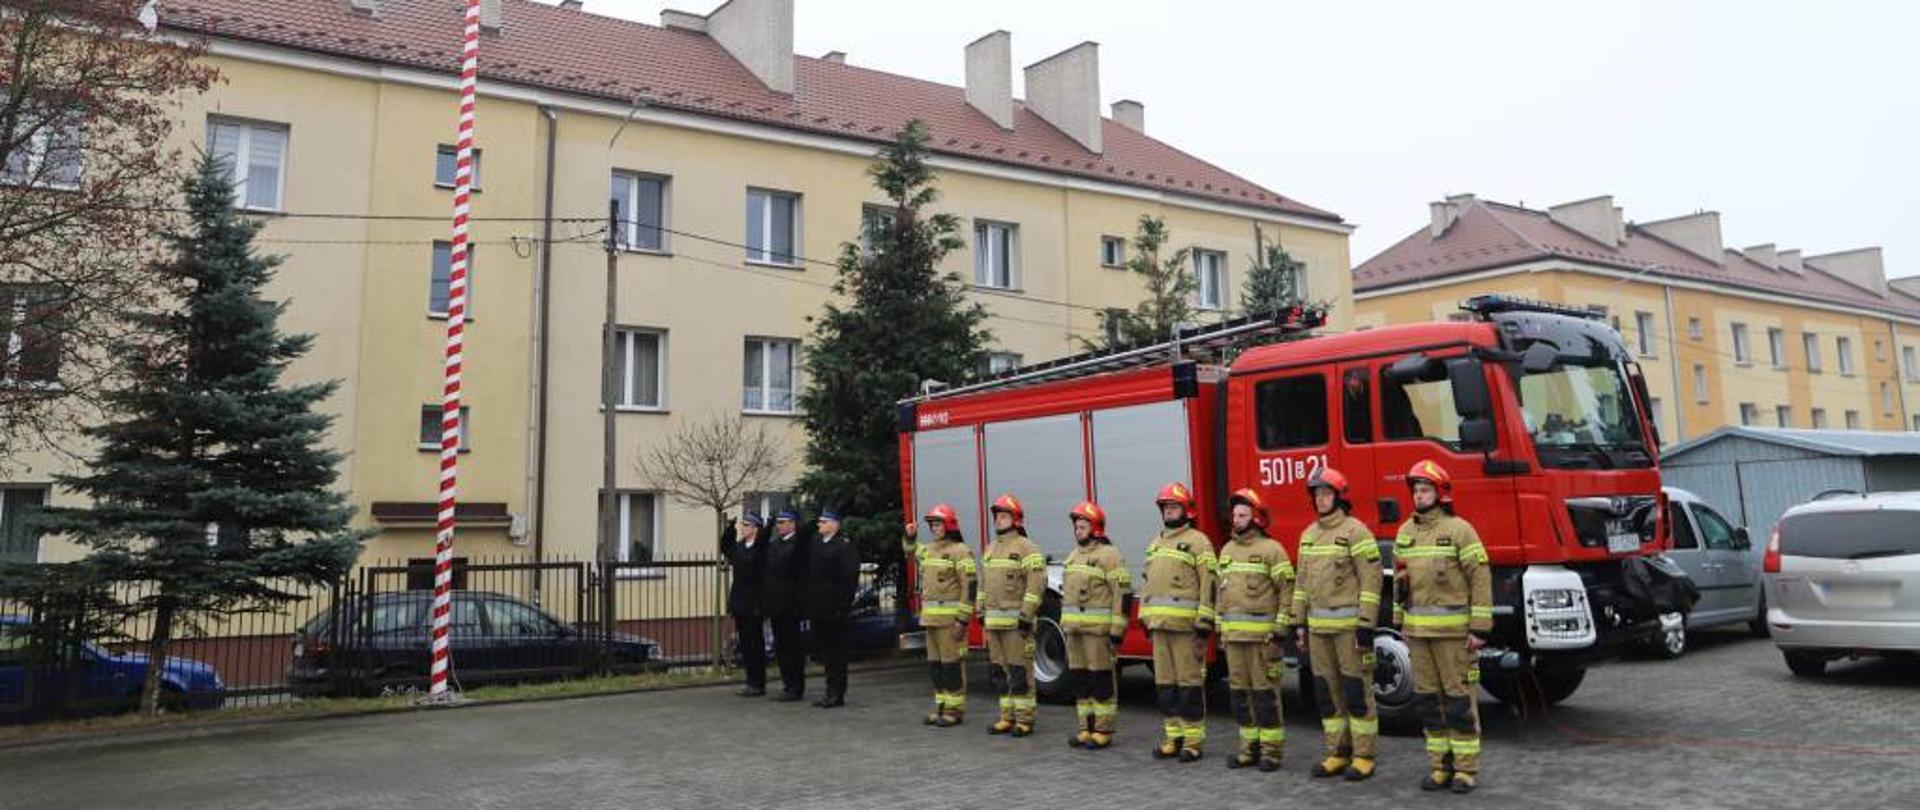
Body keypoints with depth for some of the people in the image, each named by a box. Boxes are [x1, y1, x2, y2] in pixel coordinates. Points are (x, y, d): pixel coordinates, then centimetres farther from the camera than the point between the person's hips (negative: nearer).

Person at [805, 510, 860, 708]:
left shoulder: (845, 546, -9)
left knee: (836, 653, -1)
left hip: (834, 610, -7)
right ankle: (831, 692, 19)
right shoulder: (815, 546, 14)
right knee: (824, 652, 11)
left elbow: (850, 579, -14)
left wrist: (842, 606, -19)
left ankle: (837, 694, 5)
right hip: (817, 609, 7)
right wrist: (808, 606, 12)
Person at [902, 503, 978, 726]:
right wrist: (910, 537, 18)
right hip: (931, 617, 8)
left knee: (952, 664, -4)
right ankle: (941, 706, 21)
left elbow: (969, 587, -15)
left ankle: (955, 710, 2)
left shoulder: (959, 551, -10)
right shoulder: (928, 550, 15)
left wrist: (962, 620, -18)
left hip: (950, 618, -8)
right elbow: (912, 552, 39)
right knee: (935, 663, 12)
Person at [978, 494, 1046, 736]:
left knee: (1019, 670, -5)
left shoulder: (1025, 548, -8)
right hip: (994, 621, 8)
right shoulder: (991, 549, 16)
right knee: (1000, 671, 10)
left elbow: (1036, 583, -15)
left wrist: (1026, 616, -19)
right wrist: (981, 612, 16)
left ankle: (1025, 719, 1)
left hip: (1015, 621, -8)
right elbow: (983, 582, 21)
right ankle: (1008, 717, 18)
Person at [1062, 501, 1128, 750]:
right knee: (1079, 680, 10)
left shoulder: (1109, 555, -8)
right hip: (1075, 629, 8)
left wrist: (1117, 631, -16)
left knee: (1101, 680, -3)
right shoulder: (1073, 556, 18)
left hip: (1098, 629, -8)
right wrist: (1064, 625, 19)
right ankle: (1086, 728, 19)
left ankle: (1103, 731, 4)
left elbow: (1121, 595, -13)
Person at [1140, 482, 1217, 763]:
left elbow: (1209, 584, -10)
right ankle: (1173, 738, 17)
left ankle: (1193, 742, 2)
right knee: (1165, 683, 9)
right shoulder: (1155, 543, 20)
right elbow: (1146, 582, 24)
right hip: (1159, 625, 7)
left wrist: (1204, 625, -15)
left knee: (1190, 683, -4)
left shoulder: (1198, 542, -4)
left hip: (1186, 625, -7)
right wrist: (1146, 618, 18)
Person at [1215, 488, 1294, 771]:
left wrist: (1280, 629, -13)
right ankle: (1249, 746, 17)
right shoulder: (1227, 550, 16)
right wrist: (1221, 629, 15)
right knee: (1239, 691, 9)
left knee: (1265, 691, -4)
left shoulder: (1271, 549, -5)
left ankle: (1271, 749, 3)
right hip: (1233, 634, 6)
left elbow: (1286, 590, -8)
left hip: (1261, 633, -6)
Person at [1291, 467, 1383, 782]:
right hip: (1319, 626, 7)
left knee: (1356, 690, -2)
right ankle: (1338, 753, 19)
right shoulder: (1308, 534, 14)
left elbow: (1371, 579, -12)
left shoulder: (1356, 531, -8)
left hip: (1349, 623, -7)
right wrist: (1299, 622, 14)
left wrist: (1366, 625, -16)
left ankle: (1363, 757, 6)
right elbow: (1302, 581, 18)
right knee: (1327, 690, 10)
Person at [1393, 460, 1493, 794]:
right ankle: (1440, 766, 18)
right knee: (1428, 698, 8)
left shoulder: (1459, 530, -7)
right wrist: (1400, 622, 15)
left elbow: (1481, 578, -9)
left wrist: (1480, 628, -13)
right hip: (1418, 630, 6)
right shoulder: (1405, 532, 12)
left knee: (1460, 698, -1)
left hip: (1453, 629, -6)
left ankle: (1466, 769, 8)